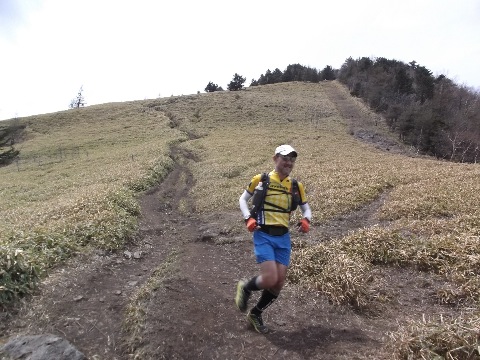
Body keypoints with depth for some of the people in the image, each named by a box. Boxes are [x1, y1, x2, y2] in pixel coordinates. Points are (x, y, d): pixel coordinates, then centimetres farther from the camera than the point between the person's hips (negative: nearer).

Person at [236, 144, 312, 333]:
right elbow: (243, 199, 8)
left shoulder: (296, 186, 6)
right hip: (263, 235, -4)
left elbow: (306, 208, 18)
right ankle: (245, 288, 18)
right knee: (269, 279, -17)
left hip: (283, 238, 5)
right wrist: (248, 218, -9)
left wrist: (306, 220, -5)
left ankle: (255, 314, 29)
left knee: (279, 284, 4)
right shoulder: (260, 180, -3)